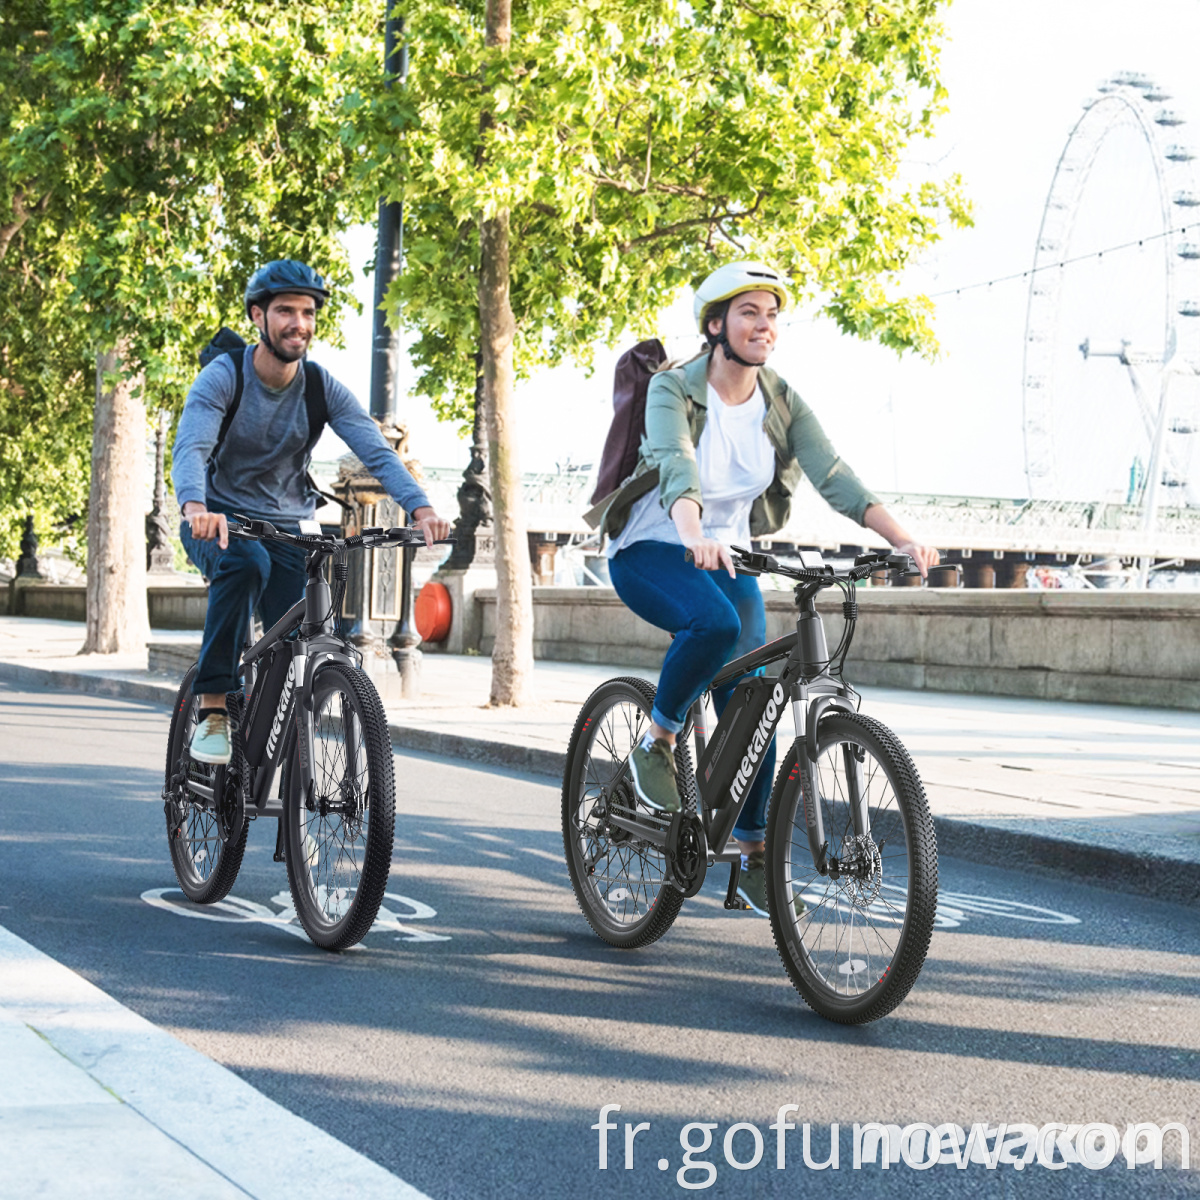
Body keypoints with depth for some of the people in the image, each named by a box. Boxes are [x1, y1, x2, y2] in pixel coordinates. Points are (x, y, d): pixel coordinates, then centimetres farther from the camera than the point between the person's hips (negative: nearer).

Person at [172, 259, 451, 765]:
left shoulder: (323, 387, -5)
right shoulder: (223, 377, -15)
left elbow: (376, 451, -17)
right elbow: (190, 448, -31)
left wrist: (420, 507, -35)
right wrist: (196, 507, -53)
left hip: (284, 531, 3)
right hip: (218, 524, -3)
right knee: (247, 561, -37)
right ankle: (212, 709, -29)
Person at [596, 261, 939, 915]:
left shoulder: (782, 404, -4)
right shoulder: (673, 390, -17)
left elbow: (834, 476, -16)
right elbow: (676, 467, -36)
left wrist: (903, 539, -30)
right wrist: (695, 536, -56)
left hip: (728, 557, 5)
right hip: (652, 551, -5)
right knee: (716, 621, -37)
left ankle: (754, 857, 10)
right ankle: (657, 743, -13)